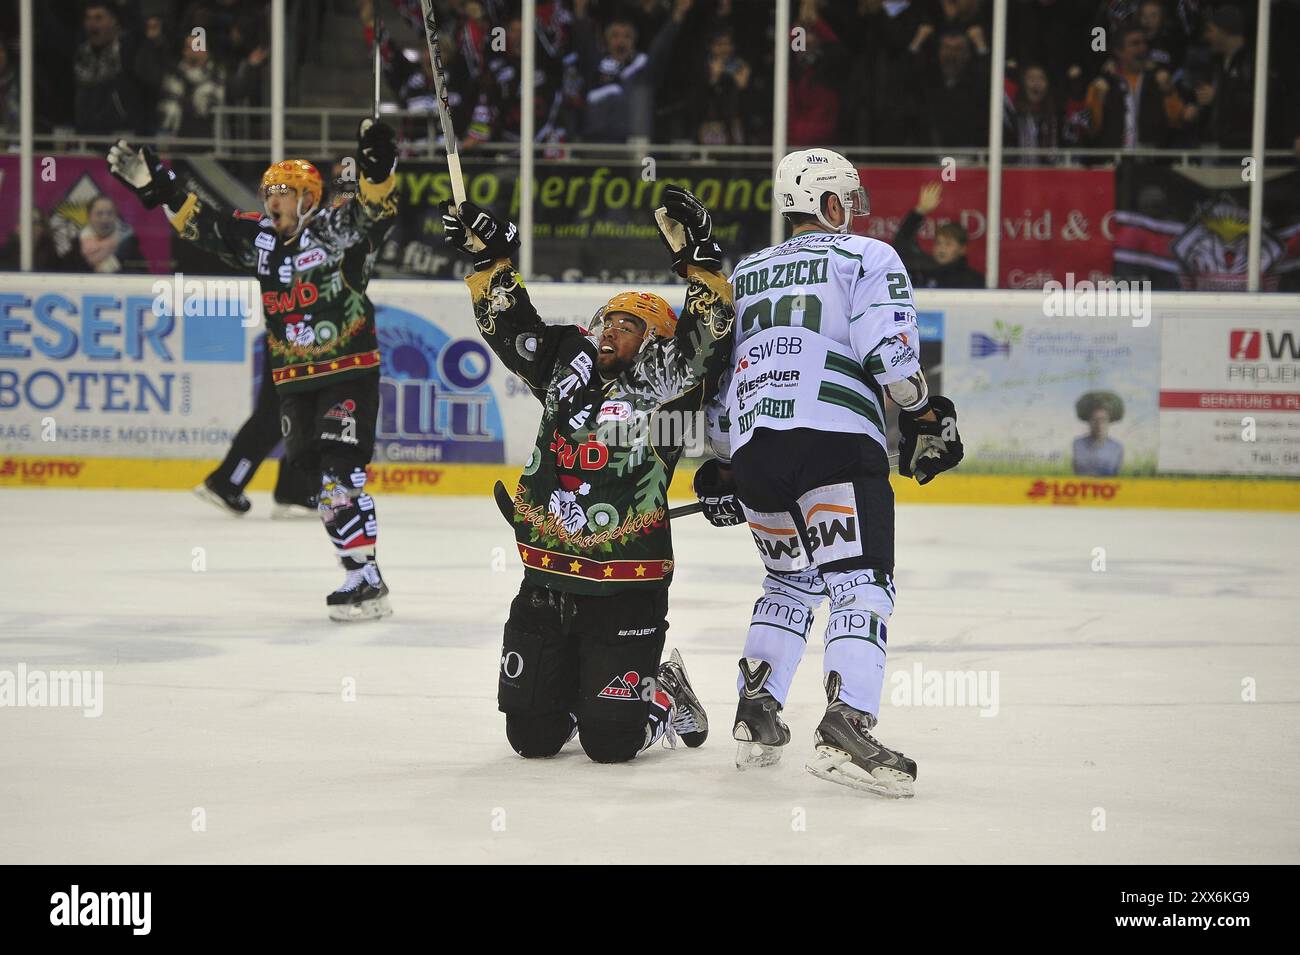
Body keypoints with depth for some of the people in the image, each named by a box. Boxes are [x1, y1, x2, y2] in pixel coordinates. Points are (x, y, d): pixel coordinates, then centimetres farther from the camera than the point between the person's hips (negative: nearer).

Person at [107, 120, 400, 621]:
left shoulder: (338, 229, -8)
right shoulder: (260, 238, 8)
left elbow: (375, 207, -25)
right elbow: (201, 224, 13)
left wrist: (377, 165, -44)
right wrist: (155, 185, 6)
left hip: (350, 373, -7)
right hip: (294, 381, 7)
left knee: (341, 477, -15)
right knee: (322, 485, 6)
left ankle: (367, 581, -14)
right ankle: (361, 579, 12)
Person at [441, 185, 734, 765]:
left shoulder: (662, 390, -5)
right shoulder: (568, 370, 8)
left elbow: (710, 332, -16)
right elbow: (508, 322, 14)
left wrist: (696, 258, -26)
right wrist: (488, 257, 4)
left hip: (627, 593, -5)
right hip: (546, 585, 5)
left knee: (609, 740, -5)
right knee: (531, 735, 5)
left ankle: (665, 695, 26)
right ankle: (578, 685, 37)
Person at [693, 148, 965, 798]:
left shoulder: (746, 273, 27)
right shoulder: (868, 257, 9)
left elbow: (716, 379, 27)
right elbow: (888, 352, -7)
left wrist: (720, 467, 32)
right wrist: (926, 418, 1)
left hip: (752, 449, 6)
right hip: (834, 439, -6)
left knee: (791, 575, 25)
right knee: (861, 580, -12)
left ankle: (755, 719, 20)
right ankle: (846, 729, -30)